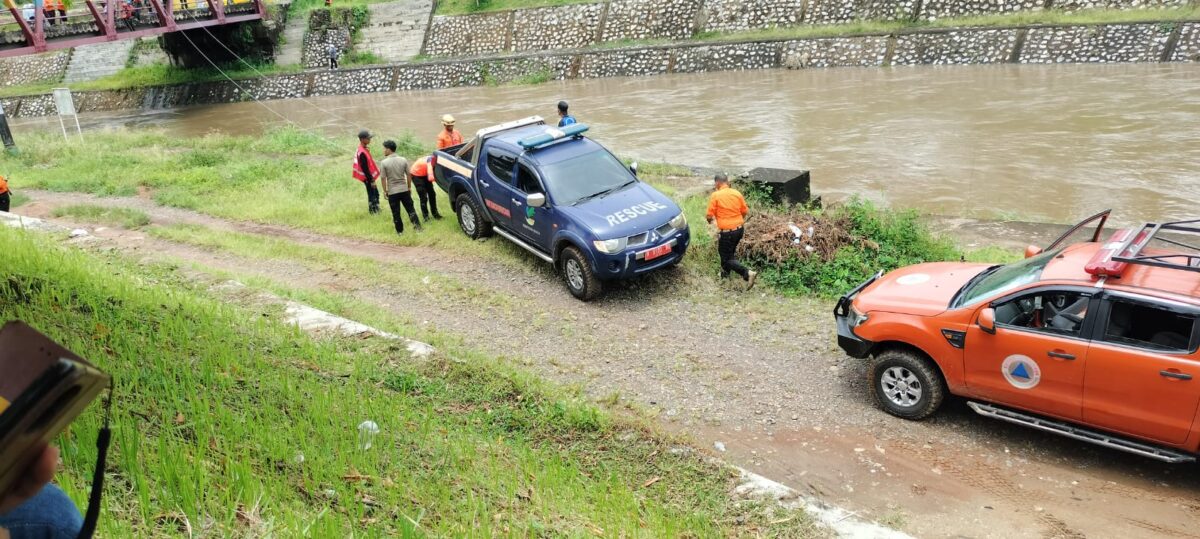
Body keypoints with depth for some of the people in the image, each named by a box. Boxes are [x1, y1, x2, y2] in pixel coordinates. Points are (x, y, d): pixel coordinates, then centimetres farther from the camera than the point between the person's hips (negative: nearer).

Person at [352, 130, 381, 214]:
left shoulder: (365, 149, 5)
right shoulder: (362, 153, -27)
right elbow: (365, 169, -25)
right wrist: (371, 180, -20)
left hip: (369, 176, 10)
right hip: (367, 177, -10)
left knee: (375, 193, 20)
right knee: (372, 194, 2)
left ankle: (376, 210, 33)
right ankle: (372, 211, 14)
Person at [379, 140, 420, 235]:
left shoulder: (384, 163, -10)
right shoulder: (403, 160, -1)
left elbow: (383, 178, -8)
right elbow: (408, 175, 3)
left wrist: (385, 191, 2)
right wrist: (409, 188, 13)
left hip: (392, 191, -2)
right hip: (404, 189, 2)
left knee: (396, 213, 9)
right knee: (410, 209, 10)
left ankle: (400, 231, 16)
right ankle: (417, 226, 2)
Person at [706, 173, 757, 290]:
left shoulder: (715, 195, -13)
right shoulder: (737, 193, 2)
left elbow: (710, 216, -11)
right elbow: (745, 211, 8)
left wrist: (710, 219, 13)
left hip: (726, 231, -6)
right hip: (739, 229, 7)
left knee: (727, 258, 3)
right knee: (729, 252, 27)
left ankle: (748, 273, -14)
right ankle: (725, 272, 43)